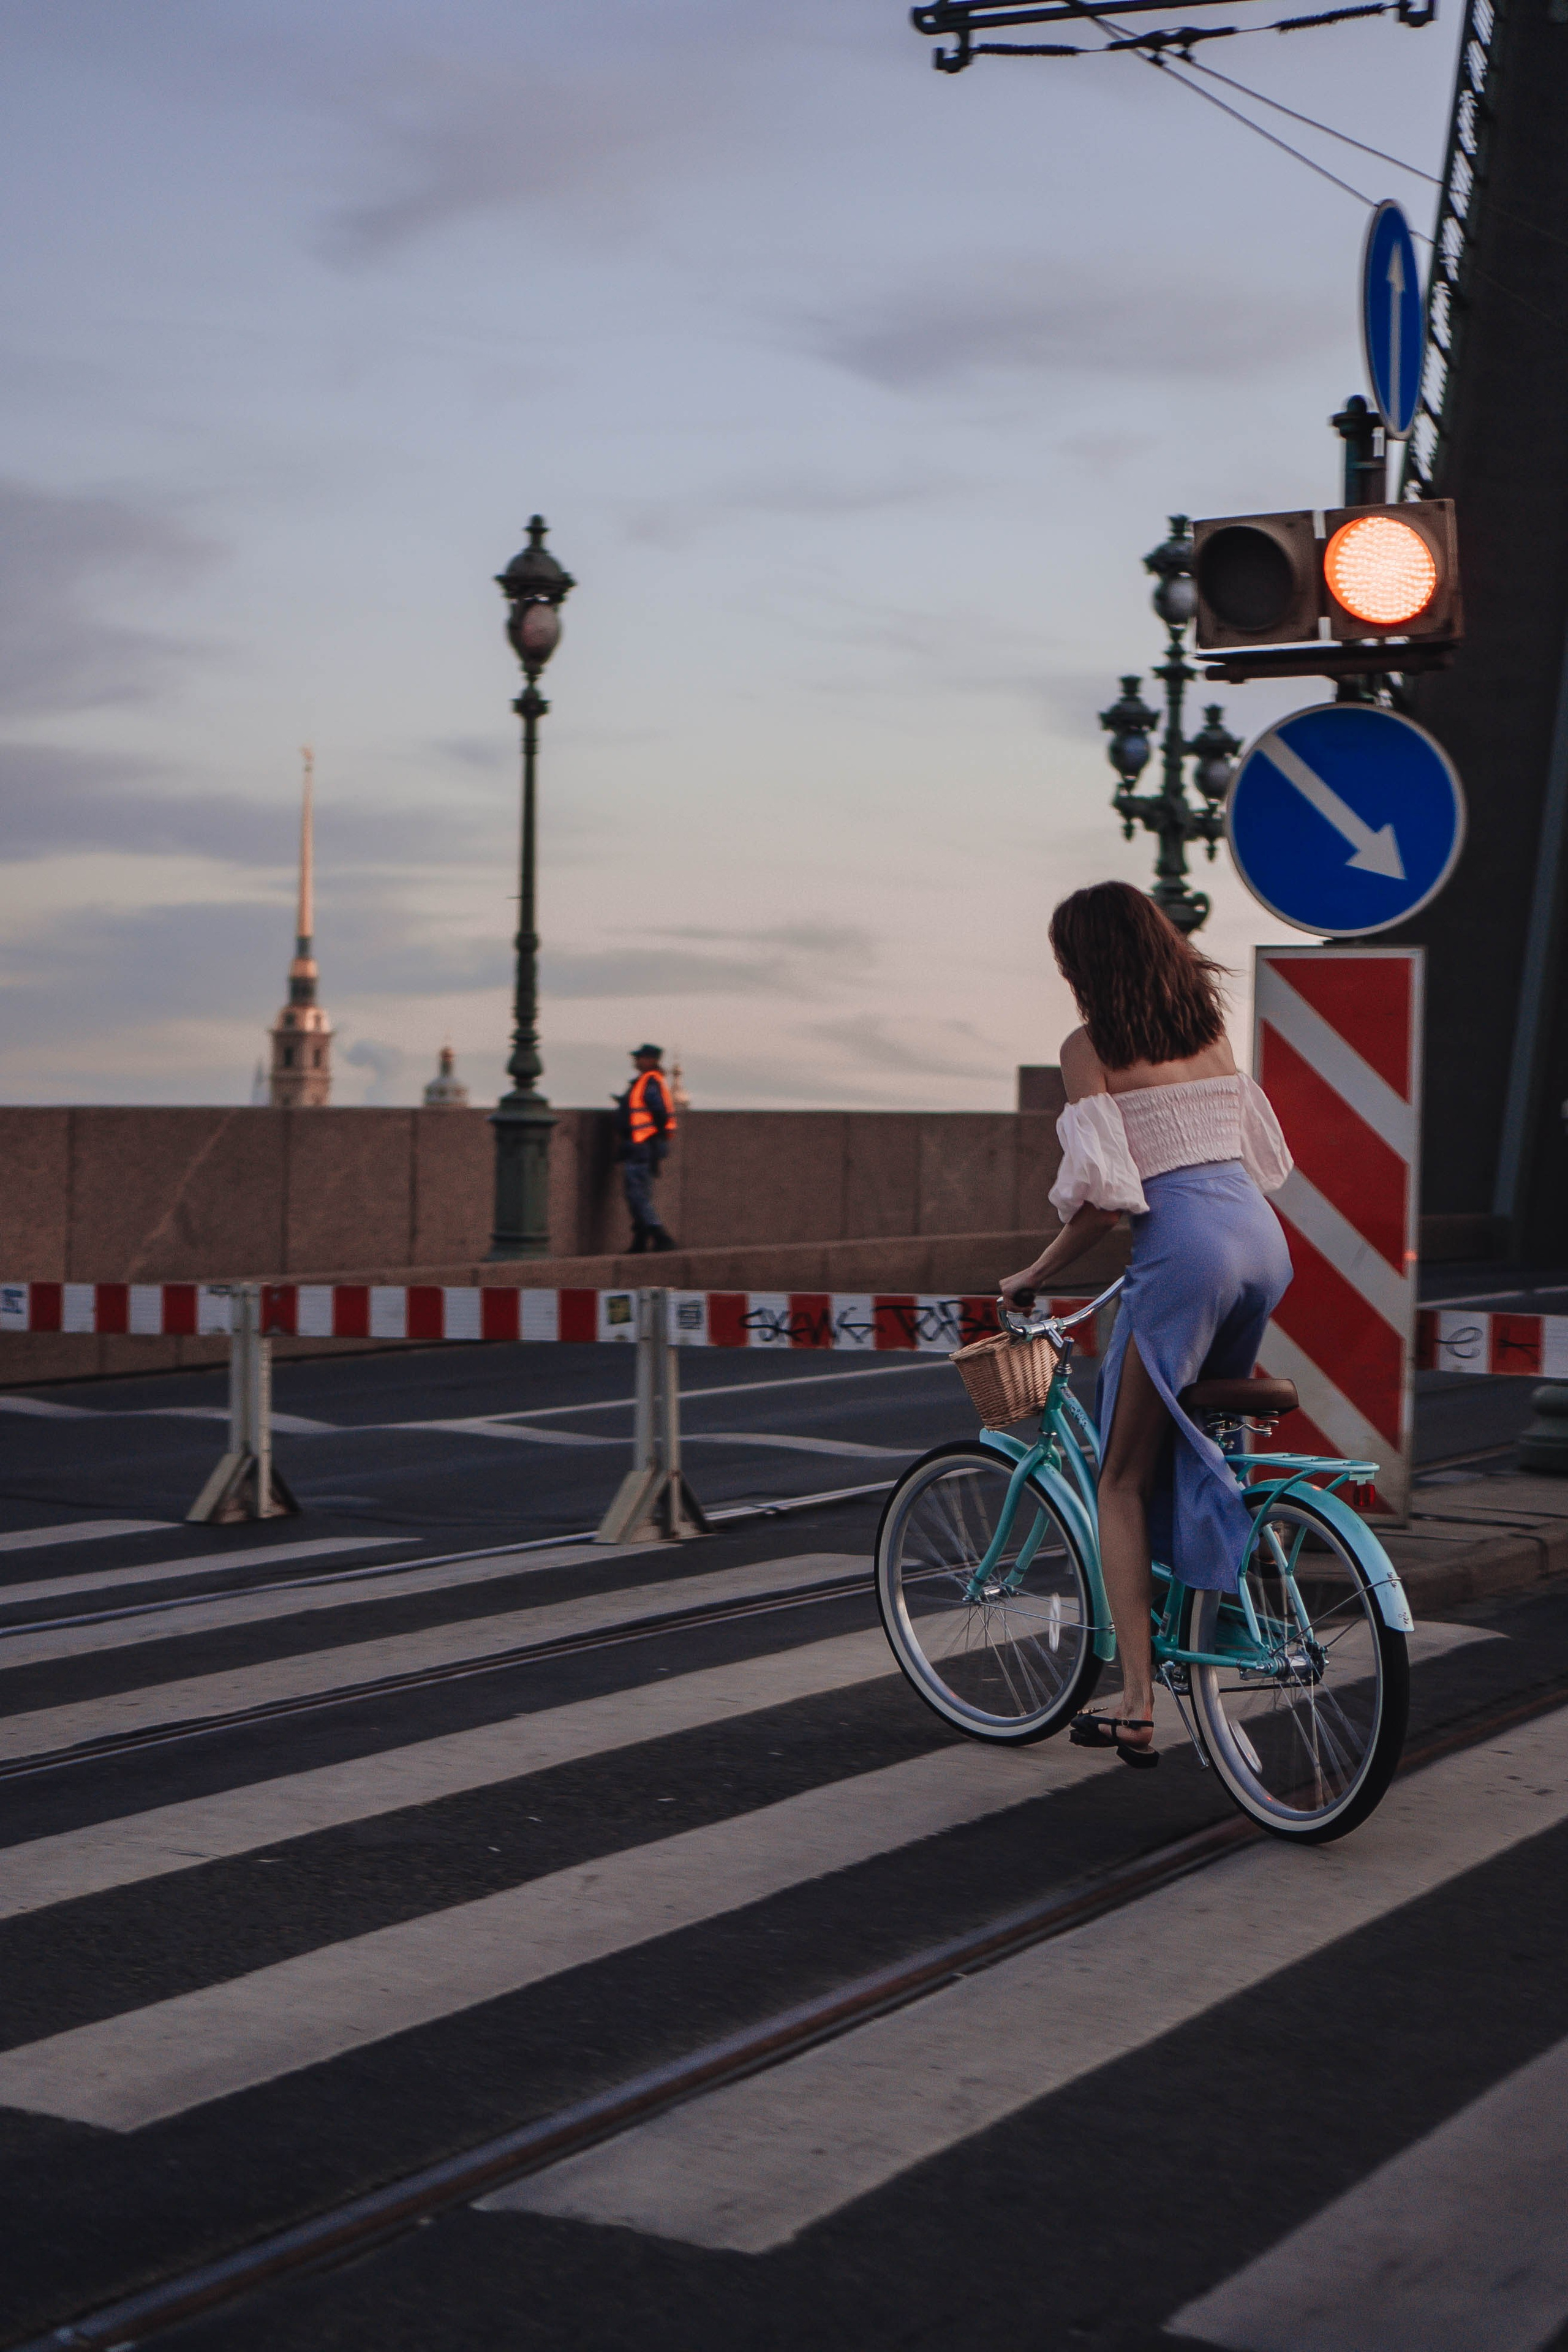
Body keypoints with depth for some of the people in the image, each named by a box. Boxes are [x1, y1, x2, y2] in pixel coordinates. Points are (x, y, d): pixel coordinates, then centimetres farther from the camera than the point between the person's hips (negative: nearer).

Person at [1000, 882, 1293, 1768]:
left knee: (1125, 1479, 3)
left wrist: (1034, 1275, 5)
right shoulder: (1210, 1028, 18)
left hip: (1186, 1244, -7)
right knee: (1208, 1444, 27)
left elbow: (1103, 1195, -9)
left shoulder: (1091, 1047, -2)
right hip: (1265, 1236, 7)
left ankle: (1139, 1707, -3)